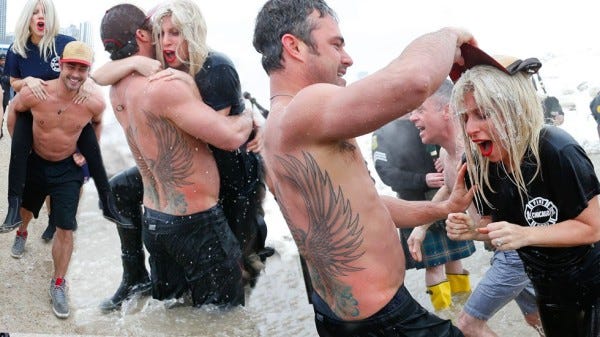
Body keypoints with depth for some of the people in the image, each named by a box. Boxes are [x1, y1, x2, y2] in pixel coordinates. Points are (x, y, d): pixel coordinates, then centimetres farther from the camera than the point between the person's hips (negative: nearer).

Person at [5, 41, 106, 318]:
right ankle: (22, 233, 65)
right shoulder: (34, 94, -26)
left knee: (65, 229, -3)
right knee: (26, 208, 28)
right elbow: (14, 109, -2)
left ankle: (58, 284, 17)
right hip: (36, 163, 1)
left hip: (68, 168, -1)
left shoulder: (95, 102, -24)